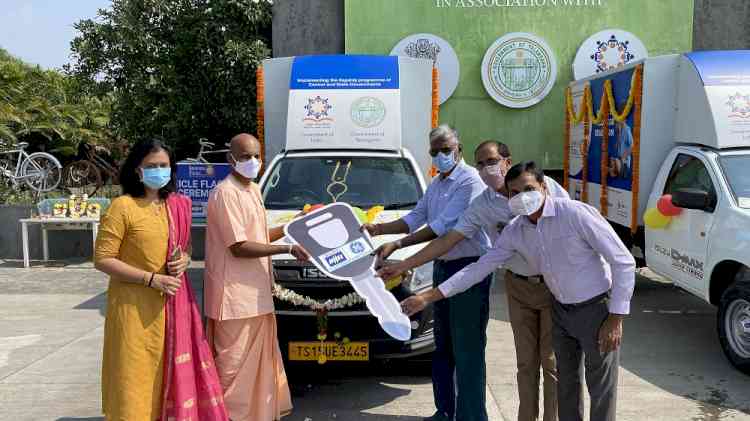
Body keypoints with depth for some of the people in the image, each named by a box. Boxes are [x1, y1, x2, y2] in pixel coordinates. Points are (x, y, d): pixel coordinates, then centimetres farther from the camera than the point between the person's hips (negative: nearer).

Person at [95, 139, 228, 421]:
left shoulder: (178, 205, 10)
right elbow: (102, 260, -12)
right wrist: (151, 279, -17)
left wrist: (184, 260, -2)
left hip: (174, 302, 6)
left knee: (173, 372, 11)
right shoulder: (123, 206, -9)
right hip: (136, 306, -6)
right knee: (137, 376, 2)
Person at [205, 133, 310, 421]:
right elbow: (239, 247, -21)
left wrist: (288, 229, 11)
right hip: (236, 296, -10)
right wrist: (287, 249, -19)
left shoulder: (253, 190, 15)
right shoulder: (225, 193, -16)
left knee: (260, 360, 18)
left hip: (257, 293, 10)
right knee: (235, 365, -1)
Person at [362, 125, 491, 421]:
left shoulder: (470, 180, -14)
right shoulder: (435, 184, 15)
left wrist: (398, 244, -24)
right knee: (442, 346, 16)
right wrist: (378, 229, 0)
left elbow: (443, 227, -22)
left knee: (467, 349, -6)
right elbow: (415, 218, 13)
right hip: (442, 267, 9)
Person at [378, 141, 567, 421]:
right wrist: (401, 266, -9)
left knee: (551, 361, 1)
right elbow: (448, 240, -4)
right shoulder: (482, 206, -2)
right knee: (526, 361, 10)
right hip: (519, 286, 3)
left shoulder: (543, 185, -9)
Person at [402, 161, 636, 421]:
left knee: (601, 390, 3)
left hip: (596, 309, -5)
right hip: (561, 311, 6)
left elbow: (623, 262, -18)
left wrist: (616, 319, -19)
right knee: (566, 382, 18)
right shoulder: (515, 232, -5)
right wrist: (427, 298, -6)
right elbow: (480, 267, -2)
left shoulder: (576, 214, -22)